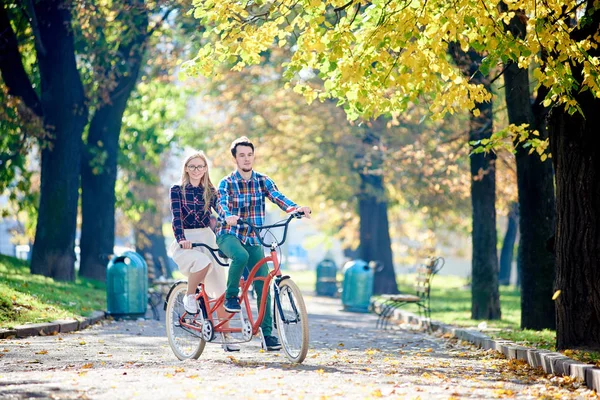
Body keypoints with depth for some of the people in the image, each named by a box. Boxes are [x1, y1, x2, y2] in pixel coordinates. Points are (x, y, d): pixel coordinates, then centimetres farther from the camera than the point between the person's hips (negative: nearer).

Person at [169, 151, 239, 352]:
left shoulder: (210, 192, 11)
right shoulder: (177, 190, 1)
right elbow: (176, 217, -10)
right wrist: (181, 238, -27)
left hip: (207, 238, 4)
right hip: (185, 242, -4)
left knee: (220, 290, -3)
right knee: (202, 262, -37)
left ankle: (226, 337, 2)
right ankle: (189, 296, -11)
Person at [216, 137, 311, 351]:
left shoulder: (263, 181, 3)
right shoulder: (226, 183, -5)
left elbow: (277, 197, -14)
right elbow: (223, 205, -24)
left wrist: (296, 208, -35)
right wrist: (229, 217, -48)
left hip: (253, 239, 3)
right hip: (229, 235, -3)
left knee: (263, 287, -5)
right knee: (241, 256, -37)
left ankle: (267, 333, 2)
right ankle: (231, 296, -15)